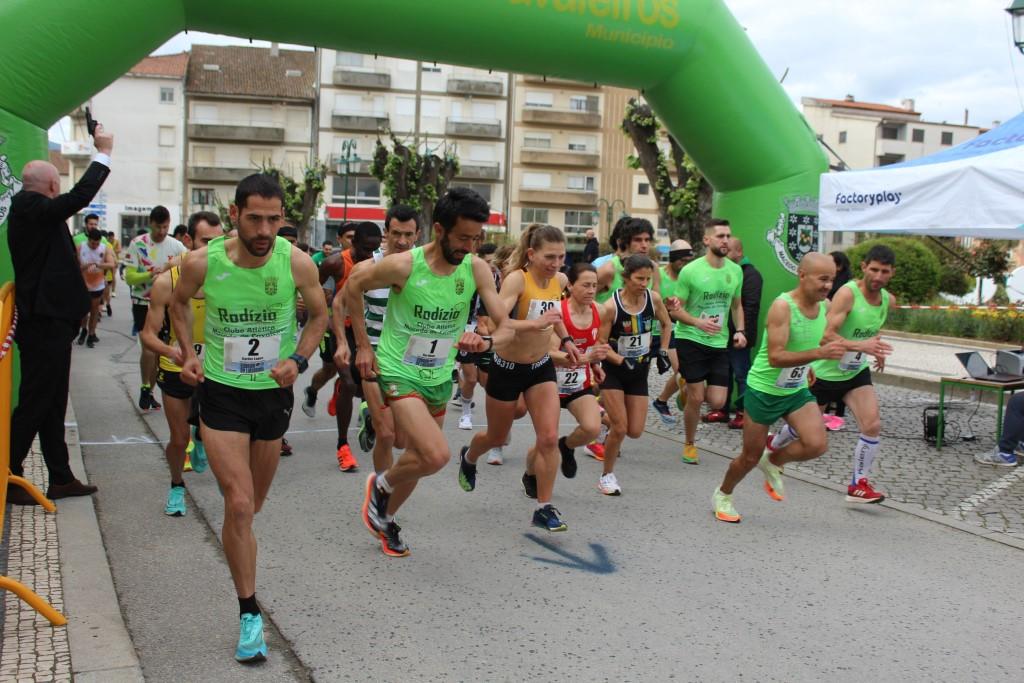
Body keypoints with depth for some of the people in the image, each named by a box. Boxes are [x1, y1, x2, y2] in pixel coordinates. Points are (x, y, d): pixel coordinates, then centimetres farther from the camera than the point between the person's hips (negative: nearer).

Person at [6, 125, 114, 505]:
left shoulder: (30, 210, 14)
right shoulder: (30, 208, -14)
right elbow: (80, 196, -24)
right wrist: (103, 154, -14)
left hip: (48, 321, 10)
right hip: (44, 323, -10)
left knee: (52, 404, 14)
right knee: (34, 403, -2)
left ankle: (61, 478, 22)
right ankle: (9, 478, 9)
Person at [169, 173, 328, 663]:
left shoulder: (296, 263, -16)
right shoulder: (202, 263, -16)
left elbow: (319, 315, 3)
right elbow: (179, 301, 8)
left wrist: (298, 359, -11)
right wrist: (188, 352, -2)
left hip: (274, 392, 2)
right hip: (221, 393, -2)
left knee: (252, 502, 19)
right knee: (239, 504, -11)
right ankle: (249, 613, 3)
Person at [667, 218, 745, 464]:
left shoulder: (735, 271, 3)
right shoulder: (691, 271, -11)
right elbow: (676, 310, -7)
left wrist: (740, 330, 0)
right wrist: (698, 322, -24)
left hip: (719, 343, 4)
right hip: (690, 340, -4)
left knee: (717, 402, -1)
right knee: (695, 398, -4)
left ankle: (689, 386, 32)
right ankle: (689, 444, 20)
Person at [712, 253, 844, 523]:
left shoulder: (825, 306, -4)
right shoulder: (782, 306, -26)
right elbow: (775, 357, -34)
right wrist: (819, 353, -42)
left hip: (797, 390, 6)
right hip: (764, 389, -6)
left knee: (817, 444, -14)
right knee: (751, 457, 7)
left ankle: (773, 461, 16)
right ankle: (722, 495, 35)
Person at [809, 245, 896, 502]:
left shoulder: (889, 300, -2)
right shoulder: (848, 293, -24)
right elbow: (826, 335, -32)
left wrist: (878, 350, 8)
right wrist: (861, 346, -44)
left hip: (857, 373, 5)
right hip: (825, 372, -5)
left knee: (873, 425, -14)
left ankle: (858, 485, -2)